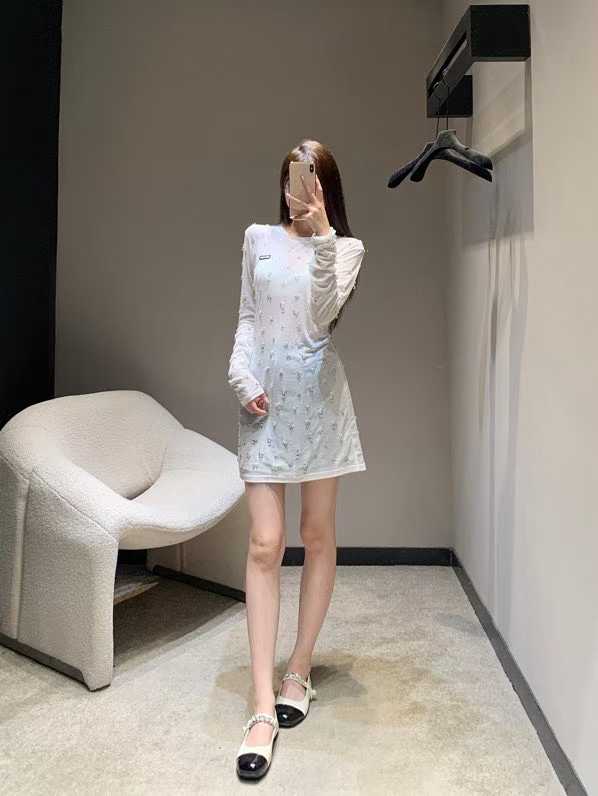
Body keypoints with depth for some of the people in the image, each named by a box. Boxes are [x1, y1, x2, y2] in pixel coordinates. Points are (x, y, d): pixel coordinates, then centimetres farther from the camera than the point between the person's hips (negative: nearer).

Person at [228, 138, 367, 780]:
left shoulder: (346, 248, 6)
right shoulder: (258, 238, 12)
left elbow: (323, 313, -11)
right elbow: (247, 319, 12)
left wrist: (321, 235, -19)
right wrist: (242, 377, -3)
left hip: (318, 396, 0)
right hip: (265, 396, 1)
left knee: (318, 536, 6)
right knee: (265, 544, -6)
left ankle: (299, 672, 23)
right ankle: (263, 707, -2)